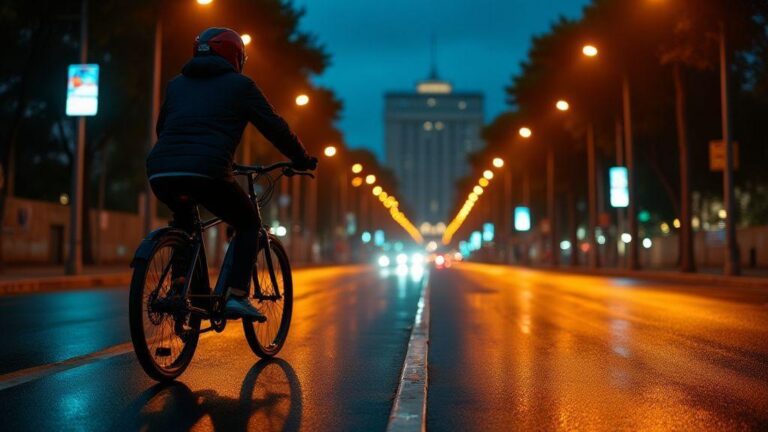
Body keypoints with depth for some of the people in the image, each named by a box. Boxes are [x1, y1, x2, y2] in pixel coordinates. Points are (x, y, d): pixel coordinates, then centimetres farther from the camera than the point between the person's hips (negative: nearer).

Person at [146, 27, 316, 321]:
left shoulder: (177, 84, 27)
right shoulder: (239, 84, 13)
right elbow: (275, 127, 12)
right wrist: (302, 160, 26)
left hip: (160, 173, 5)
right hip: (206, 173, -5)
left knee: (184, 220, 36)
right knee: (248, 223, 18)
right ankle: (236, 296, 4)